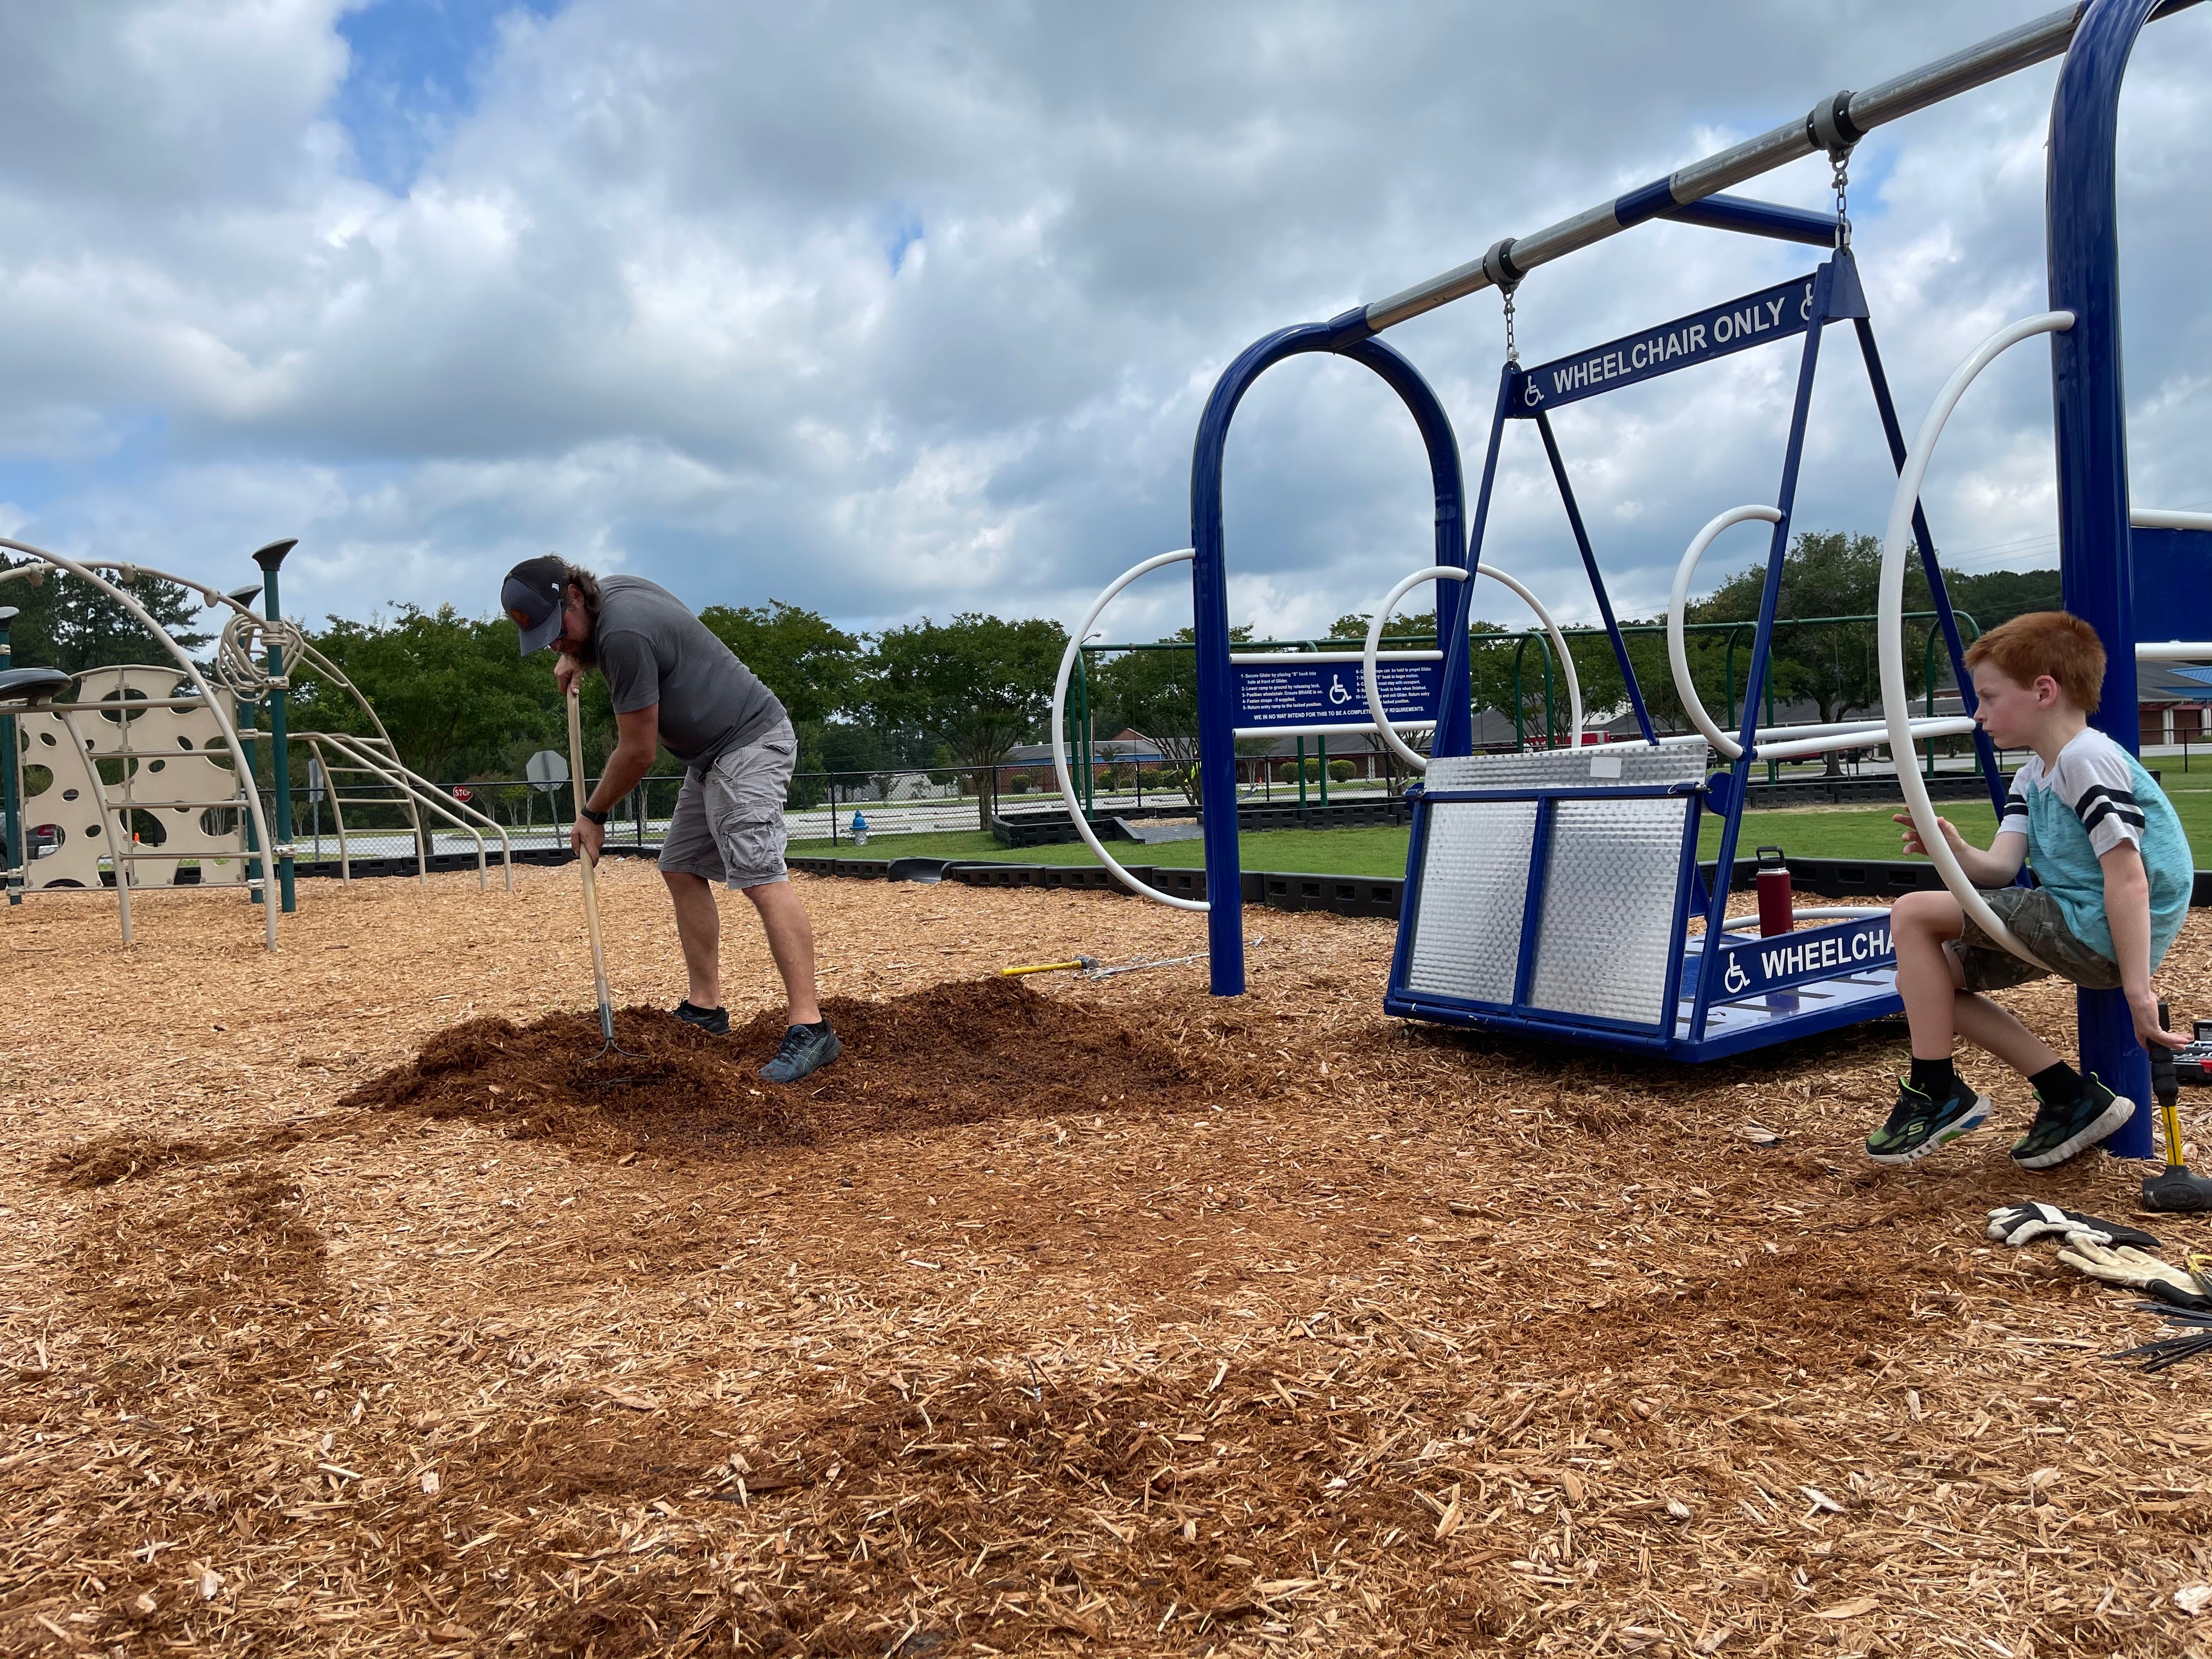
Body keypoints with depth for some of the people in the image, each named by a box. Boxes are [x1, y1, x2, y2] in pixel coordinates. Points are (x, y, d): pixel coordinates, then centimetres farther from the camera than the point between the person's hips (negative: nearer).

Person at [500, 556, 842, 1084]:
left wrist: (593, 814, -1)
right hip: (712, 754, 11)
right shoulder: (611, 588, 9)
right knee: (682, 870, 11)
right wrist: (576, 657, 18)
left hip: (749, 743, -11)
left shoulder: (623, 634, -21)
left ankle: (808, 1027, -29)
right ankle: (705, 1007, 15)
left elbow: (637, 751, -15)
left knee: (760, 877, -22)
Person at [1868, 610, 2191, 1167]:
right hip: (2071, 930, 10)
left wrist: (2138, 991, -26)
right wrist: (1955, 850, -20)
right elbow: (2000, 868, 1)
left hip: (2102, 933, -10)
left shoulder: (2088, 759, -15)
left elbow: (2128, 879, -23)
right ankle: (2071, 1098, 8)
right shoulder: (2032, 777, 15)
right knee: (1923, 980, 11)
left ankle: (1937, 1091, -6)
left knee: (1914, 913, -15)